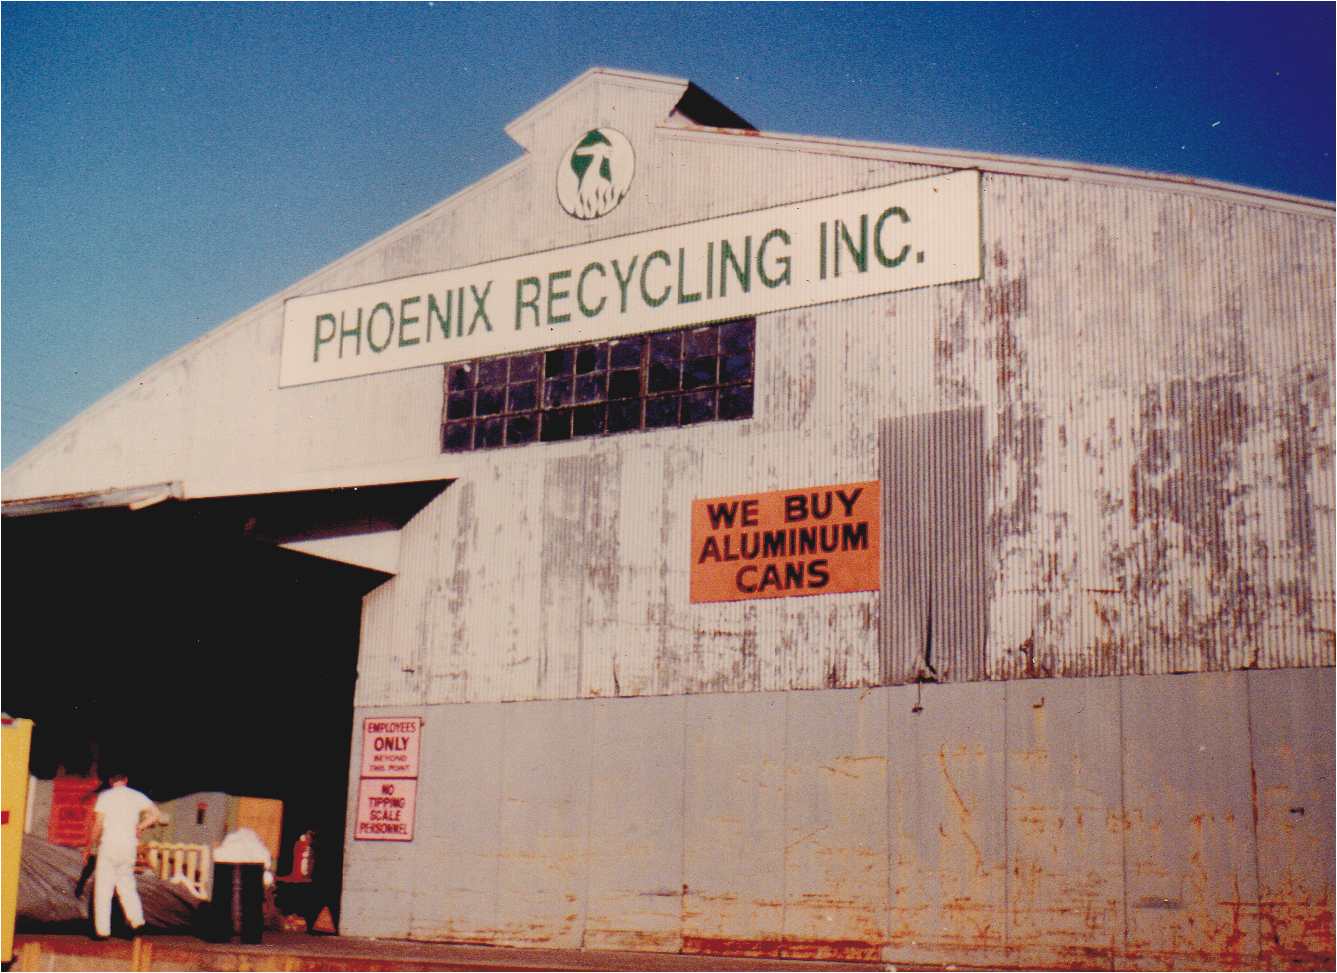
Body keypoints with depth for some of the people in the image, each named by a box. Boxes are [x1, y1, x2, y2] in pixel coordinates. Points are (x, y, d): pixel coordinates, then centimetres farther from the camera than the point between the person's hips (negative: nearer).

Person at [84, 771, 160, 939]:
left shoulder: (105, 796, -2)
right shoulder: (137, 796, 8)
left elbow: (98, 825, -5)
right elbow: (155, 814, 2)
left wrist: (89, 847, 2)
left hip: (109, 845, -4)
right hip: (129, 847, 4)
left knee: (103, 889, 2)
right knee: (126, 885, 15)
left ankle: (102, 930, 0)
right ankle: (136, 920, -3)